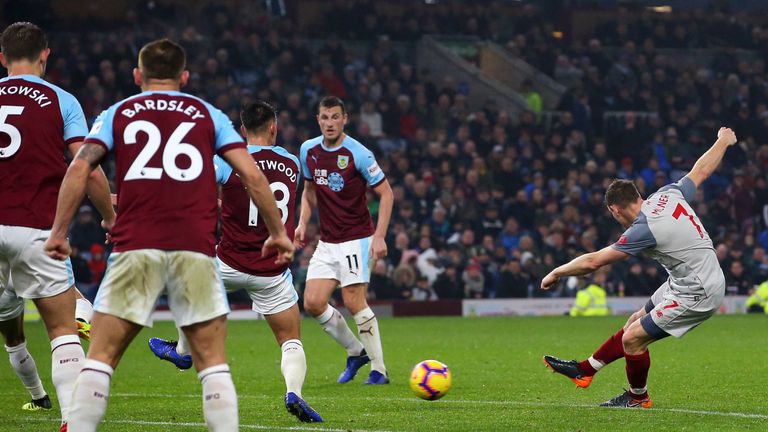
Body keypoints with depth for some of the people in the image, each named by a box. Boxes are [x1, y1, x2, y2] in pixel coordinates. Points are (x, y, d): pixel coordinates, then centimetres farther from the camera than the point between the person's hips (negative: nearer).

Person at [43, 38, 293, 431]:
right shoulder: (208, 115, 16)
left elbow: (79, 168, 1)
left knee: (100, 358, 4)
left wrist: (59, 231, 3)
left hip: (134, 248, 0)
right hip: (195, 250, 0)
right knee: (213, 364, 5)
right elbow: (251, 175, 8)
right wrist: (277, 232, 16)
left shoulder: (117, 114, 15)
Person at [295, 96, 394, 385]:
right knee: (313, 303, -4)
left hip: (356, 239, -6)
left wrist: (379, 236, -15)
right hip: (326, 242, 6)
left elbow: (386, 193, -8)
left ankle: (379, 370, -1)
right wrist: (303, 223, 5)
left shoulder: (358, 154, -13)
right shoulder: (309, 151, 4)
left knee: (354, 303, -12)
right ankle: (356, 352, 16)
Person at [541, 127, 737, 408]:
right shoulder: (669, 194, -2)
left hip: (696, 295, -10)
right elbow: (701, 170, 16)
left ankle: (638, 397, 19)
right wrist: (723, 142, 35)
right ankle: (585, 370, 30)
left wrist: (556, 273, 0)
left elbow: (592, 262, -15)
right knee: (635, 323, 18)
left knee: (633, 338, -3)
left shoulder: (643, 230, -22)